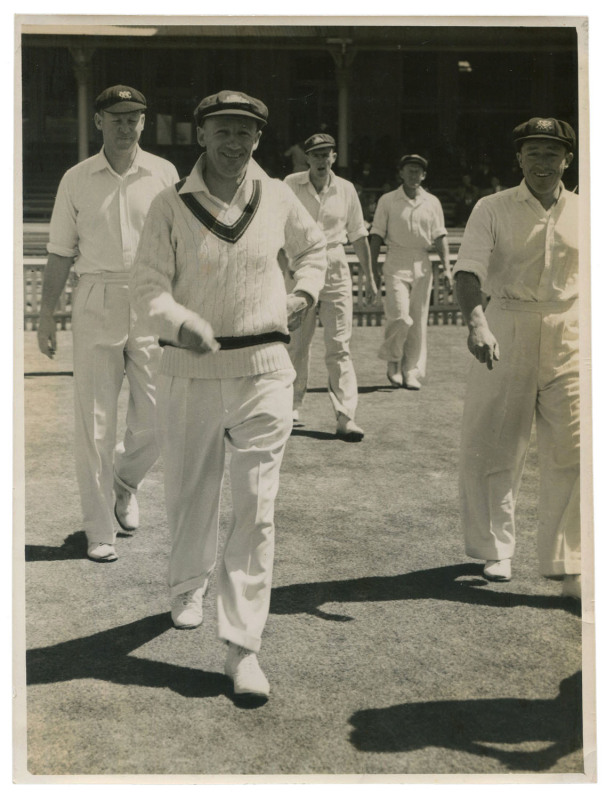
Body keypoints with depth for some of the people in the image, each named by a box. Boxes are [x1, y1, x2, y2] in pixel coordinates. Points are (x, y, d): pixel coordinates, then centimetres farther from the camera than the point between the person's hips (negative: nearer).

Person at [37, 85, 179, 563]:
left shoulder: (164, 173, 6)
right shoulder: (77, 180, 5)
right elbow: (61, 253, 8)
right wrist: (47, 314, 4)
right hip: (96, 299, -1)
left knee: (156, 416, 0)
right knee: (95, 421, 1)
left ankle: (125, 480, 32)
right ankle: (100, 531, 11)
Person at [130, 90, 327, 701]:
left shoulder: (277, 198, 5)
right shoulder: (171, 206, -2)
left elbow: (313, 246, 26)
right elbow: (147, 286, -7)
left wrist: (304, 290, 9)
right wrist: (181, 322, -26)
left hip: (262, 369, 1)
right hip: (189, 370, 0)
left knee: (255, 508, -4)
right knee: (188, 494, 13)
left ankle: (243, 646, 0)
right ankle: (187, 587, 44)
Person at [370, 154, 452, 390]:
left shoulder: (432, 203, 10)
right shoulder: (387, 201, 3)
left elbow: (440, 237, 10)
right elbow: (377, 235, 4)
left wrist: (446, 266, -1)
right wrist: (374, 267, -2)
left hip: (422, 265, 3)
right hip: (396, 264, -3)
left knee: (419, 321, 2)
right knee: (400, 316, -15)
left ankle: (412, 372, 9)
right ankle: (392, 361, 9)